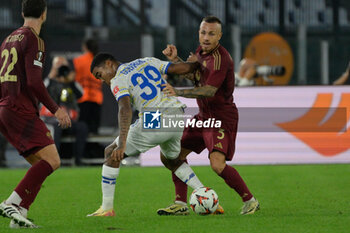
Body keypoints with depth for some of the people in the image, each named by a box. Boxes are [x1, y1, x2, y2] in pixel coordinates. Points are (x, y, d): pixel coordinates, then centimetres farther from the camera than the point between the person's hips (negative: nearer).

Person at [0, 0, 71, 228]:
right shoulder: (33, 40, -8)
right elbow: (34, 82, -16)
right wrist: (55, 109, -9)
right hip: (21, 109, -9)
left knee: (41, 165, 8)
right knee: (52, 160, -16)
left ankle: (19, 213, -4)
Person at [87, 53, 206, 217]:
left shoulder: (118, 81, 0)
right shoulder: (148, 61, 18)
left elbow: (125, 109, -17)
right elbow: (183, 68, 10)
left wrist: (122, 143, -27)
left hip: (155, 122, -7)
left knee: (111, 153, 8)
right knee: (171, 159, 34)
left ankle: (107, 208, 6)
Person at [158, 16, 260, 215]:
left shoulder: (220, 58, -22)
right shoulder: (202, 51, 8)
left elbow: (209, 91, -30)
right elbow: (191, 75, 21)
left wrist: (178, 93, -38)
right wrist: (175, 60, 5)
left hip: (223, 118, -10)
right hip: (204, 116, 10)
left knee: (217, 164, -23)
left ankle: (250, 201, -6)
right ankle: (180, 203, 15)